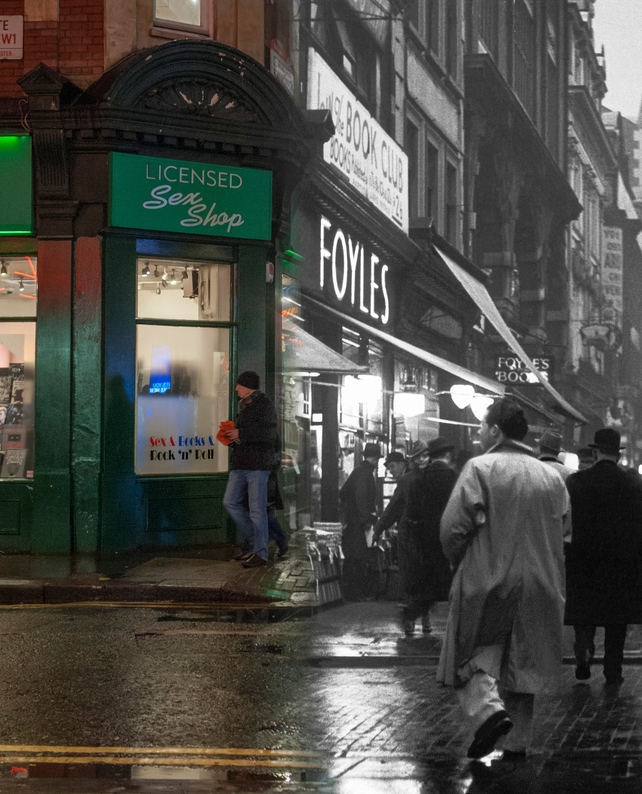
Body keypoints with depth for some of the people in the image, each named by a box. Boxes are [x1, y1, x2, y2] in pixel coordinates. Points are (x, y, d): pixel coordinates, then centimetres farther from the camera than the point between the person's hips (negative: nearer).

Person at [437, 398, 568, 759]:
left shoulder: (480, 469, -9)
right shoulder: (552, 477, 7)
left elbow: (453, 526, -15)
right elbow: (563, 532, 11)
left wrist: (459, 562, 3)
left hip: (485, 583, -5)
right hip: (538, 587, 5)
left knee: (474, 656, 5)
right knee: (522, 660, 13)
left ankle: (488, 707, -21)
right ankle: (518, 741, 15)